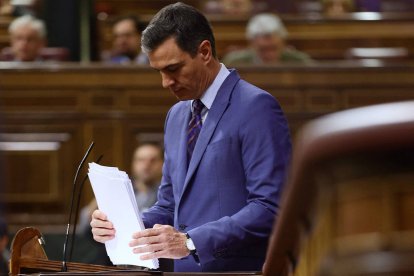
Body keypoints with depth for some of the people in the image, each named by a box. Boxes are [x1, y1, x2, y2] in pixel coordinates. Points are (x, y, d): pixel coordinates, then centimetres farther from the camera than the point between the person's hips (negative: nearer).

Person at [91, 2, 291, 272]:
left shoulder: (257, 108, -7)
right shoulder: (177, 116, 16)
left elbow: (270, 209, -14)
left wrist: (191, 242, -19)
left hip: (239, 270, -6)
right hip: (186, 270, 6)